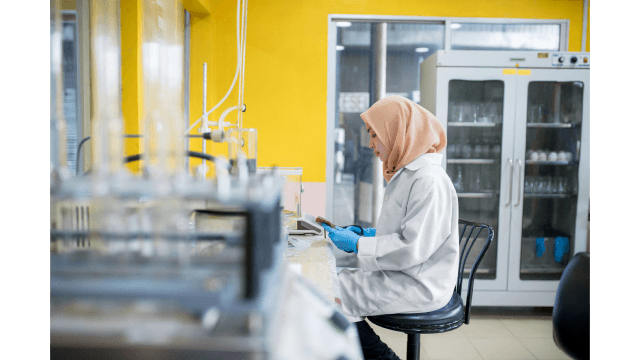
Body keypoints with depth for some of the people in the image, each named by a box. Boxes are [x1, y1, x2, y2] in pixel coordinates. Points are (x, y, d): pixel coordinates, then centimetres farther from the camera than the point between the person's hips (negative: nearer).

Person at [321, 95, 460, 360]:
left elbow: (413, 249, -25)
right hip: (401, 277, 10)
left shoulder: (429, 182, -20)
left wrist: (358, 245, -18)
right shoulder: (406, 175, 14)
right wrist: (364, 234, 8)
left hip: (420, 288, -10)